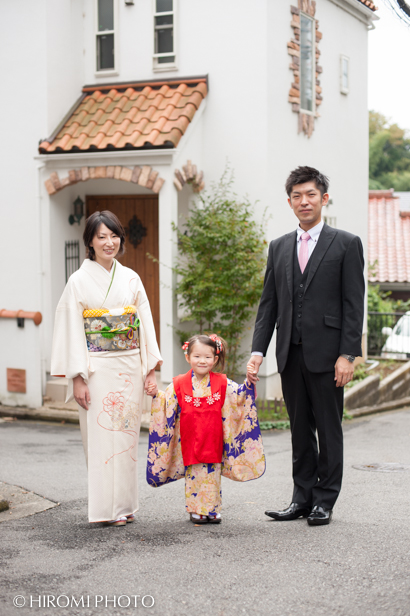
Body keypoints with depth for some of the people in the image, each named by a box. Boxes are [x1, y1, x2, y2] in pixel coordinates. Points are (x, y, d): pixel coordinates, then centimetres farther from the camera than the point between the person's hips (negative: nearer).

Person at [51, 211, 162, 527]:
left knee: (127, 434, 7)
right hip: (98, 368, -4)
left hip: (130, 367, 4)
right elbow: (72, 330, -6)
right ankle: (107, 508, 5)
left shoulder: (131, 278, 9)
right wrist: (77, 378, -11)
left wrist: (151, 368, 3)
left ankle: (125, 504, 16)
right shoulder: (80, 280, -3)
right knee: (102, 435, -3)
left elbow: (145, 324, 10)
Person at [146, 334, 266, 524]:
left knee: (212, 474, 6)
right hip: (190, 442, -1)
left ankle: (212, 509, 17)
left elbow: (240, 396, 5)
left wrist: (248, 384, -12)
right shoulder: (179, 385, 0)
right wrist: (156, 394, -11)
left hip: (213, 441, 1)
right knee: (194, 474, 4)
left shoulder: (222, 384, 2)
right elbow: (167, 405, 5)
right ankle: (196, 510, 15)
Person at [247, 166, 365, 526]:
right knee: (300, 430, 10)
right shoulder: (279, 247, 13)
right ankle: (302, 499, 18)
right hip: (291, 354, 4)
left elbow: (354, 305, -5)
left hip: (326, 354, -4)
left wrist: (348, 354, -12)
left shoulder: (346, 244, 0)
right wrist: (258, 351, 3)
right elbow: (268, 304, 12)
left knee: (329, 429, 3)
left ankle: (325, 502, 12)